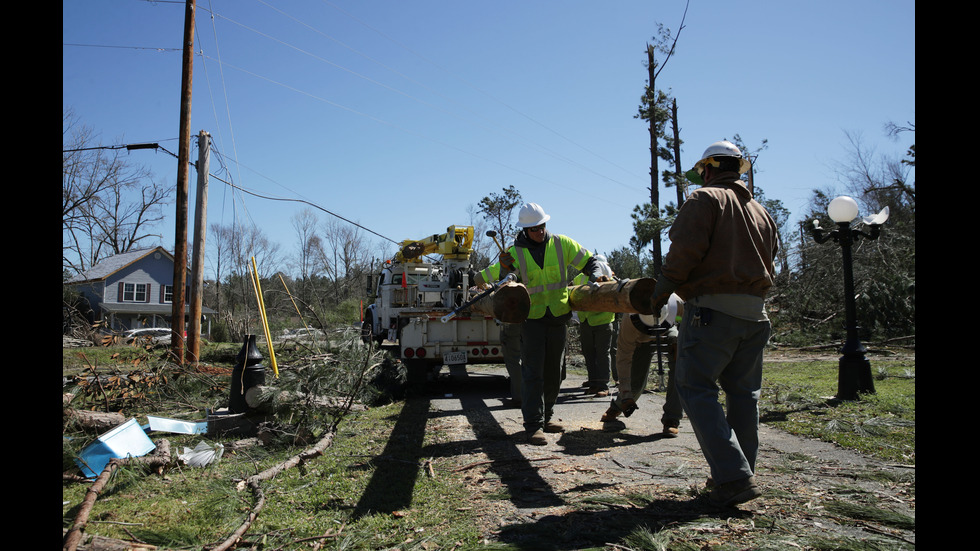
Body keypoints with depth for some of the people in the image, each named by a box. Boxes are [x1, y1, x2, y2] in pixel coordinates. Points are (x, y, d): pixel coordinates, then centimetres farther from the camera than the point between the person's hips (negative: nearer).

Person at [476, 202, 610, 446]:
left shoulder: (561, 243, 0)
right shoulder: (515, 252, -5)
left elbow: (588, 260, 9)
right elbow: (484, 278, -7)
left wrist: (596, 275, -11)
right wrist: (503, 266, -26)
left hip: (558, 317, 3)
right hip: (532, 318, -3)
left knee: (553, 373, 12)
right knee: (533, 373, -7)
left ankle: (546, 417, 26)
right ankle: (533, 426, -3)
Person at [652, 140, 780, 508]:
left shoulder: (705, 199, -1)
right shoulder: (761, 212, 21)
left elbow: (686, 249, -14)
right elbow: (769, 264, 20)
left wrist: (663, 288, -4)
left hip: (712, 309, -8)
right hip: (755, 313, 8)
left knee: (697, 388, -6)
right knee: (743, 393, 13)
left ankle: (732, 476, -12)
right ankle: (741, 474, 19)